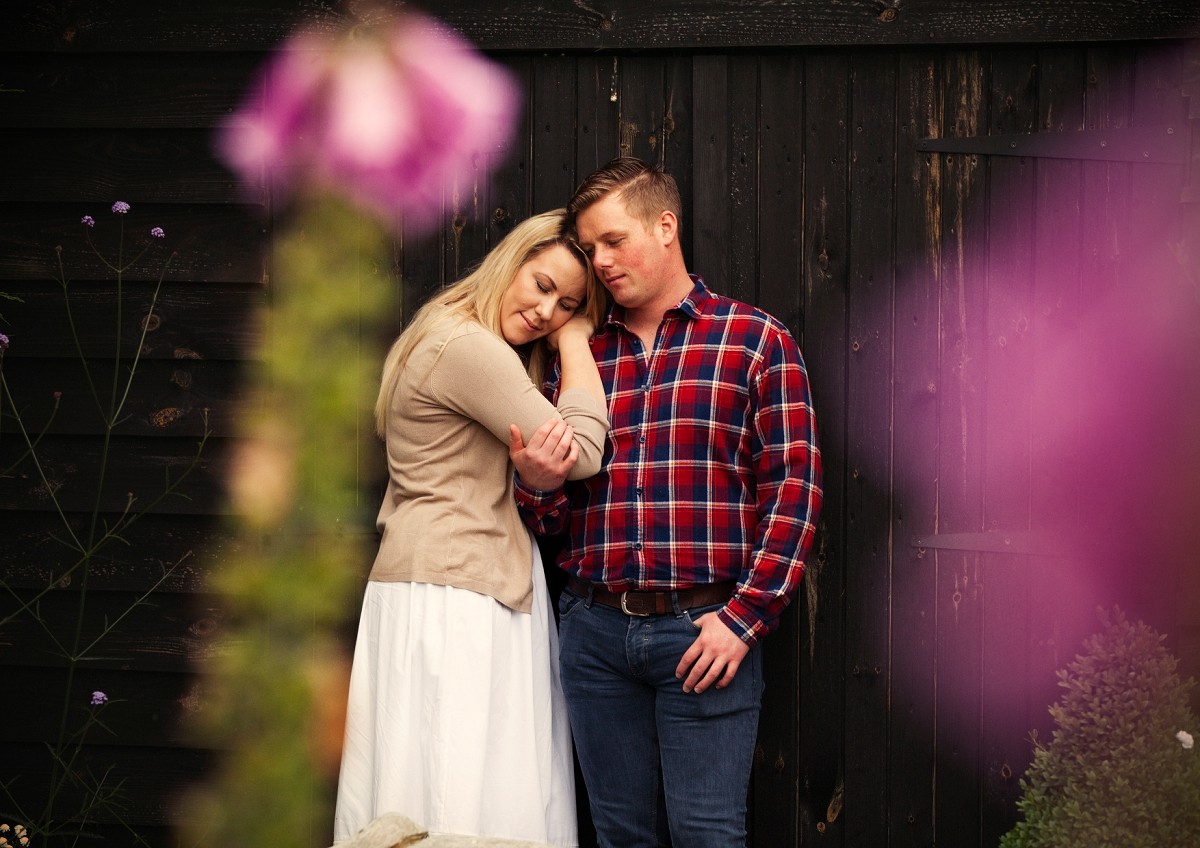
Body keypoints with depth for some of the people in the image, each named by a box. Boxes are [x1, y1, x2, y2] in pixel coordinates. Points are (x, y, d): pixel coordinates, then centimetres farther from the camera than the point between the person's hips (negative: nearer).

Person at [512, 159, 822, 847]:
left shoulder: (756, 341, 2)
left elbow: (794, 487, -5)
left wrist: (744, 617, -12)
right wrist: (537, 484, -6)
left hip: (704, 630, -4)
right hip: (595, 629, 4)